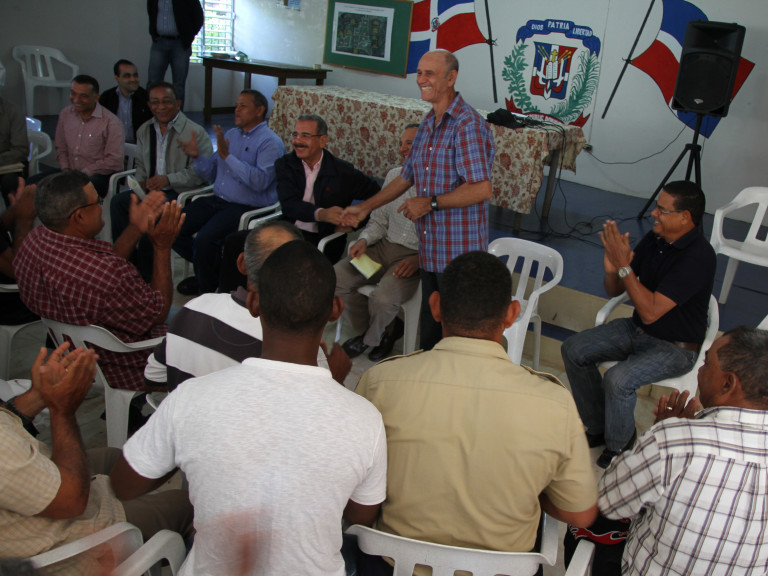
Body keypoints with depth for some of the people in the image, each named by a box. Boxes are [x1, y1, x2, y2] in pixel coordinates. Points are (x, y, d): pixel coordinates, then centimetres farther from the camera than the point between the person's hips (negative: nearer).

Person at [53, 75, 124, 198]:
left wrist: (83, 173, -15)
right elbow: (61, 148, 20)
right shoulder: (65, 114, 12)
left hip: (100, 175, -6)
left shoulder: (111, 122, -10)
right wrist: (66, 170, 0)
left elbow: (114, 161, -14)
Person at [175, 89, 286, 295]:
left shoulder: (271, 142, -8)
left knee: (205, 238, -29)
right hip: (217, 200, 8)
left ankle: (207, 290, -2)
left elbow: (260, 181, -24)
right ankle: (213, 268, 15)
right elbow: (213, 174, 19)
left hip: (247, 207, -8)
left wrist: (227, 156, -24)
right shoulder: (230, 134, 18)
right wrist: (197, 156, -1)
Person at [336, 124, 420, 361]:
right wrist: (364, 240, -2)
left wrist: (419, 259, -23)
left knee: (383, 298, -30)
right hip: (384, 247, 7)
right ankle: (367, 328, 14)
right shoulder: (394, 175, 12)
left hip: (417, 256, -6)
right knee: (334, 279, -12)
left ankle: (372, 337, 8)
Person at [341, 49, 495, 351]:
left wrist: (430, 203, -17)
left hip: (459, 250, -9)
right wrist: (365, 207, 23)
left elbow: (482, 188, -24)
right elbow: (407, 176, 24)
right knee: (429, 325, 18)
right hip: (430, 248, 9)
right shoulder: (427, 124, 14)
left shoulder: (467, 125, -15)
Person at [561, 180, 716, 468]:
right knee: (574, 350, -4)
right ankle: (598, 428, 11)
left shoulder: (698, 257, -26)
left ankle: (618, 446, 0)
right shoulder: (654, 239, -3)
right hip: (637, 329, 8)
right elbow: (614, 290, 3)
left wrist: (624, 266, -31)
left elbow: (651, 312, -31)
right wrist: (611, 268, -19)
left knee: (618, 380, -30)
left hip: (676, 347, -8)